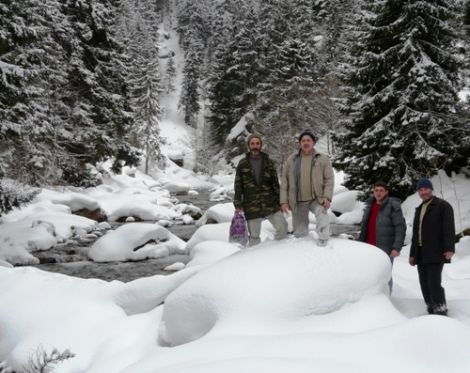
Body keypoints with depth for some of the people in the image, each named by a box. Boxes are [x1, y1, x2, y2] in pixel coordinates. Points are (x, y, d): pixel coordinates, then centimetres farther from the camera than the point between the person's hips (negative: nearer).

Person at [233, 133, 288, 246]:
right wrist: (238, 204, -1)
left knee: (282, 227, -6)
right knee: (254, 236, 5)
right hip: (251, 206, -1)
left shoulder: (269, 163, 6)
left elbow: (275, 184, 8)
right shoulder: (242, 164, 3)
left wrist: (279, 202, 3)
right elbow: (238, 185, 4)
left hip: (270, 204, 1)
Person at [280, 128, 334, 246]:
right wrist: (284, 201, -1)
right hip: (297, 201, 3)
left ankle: (323, 242, -30)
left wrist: (327, 197, -16)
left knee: (321, 213, -33)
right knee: (299, 232, 8)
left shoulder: (323, 159, 1)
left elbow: (329, 179, -3)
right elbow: (284, 181, 6)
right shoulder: (291, 160, 5)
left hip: (316, 199, -2)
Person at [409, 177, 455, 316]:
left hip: (436, 253, -7)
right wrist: (412, 254, 19)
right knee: (425, 284, 5)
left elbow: (449, 228, -11)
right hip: (421, 254, 7)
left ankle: (441, 312, -9)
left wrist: (449, 248, -22)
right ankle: (431, 311, 11)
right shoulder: (419, 209, 22)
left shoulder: (443, 206, 0)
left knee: (434, 283, -14)